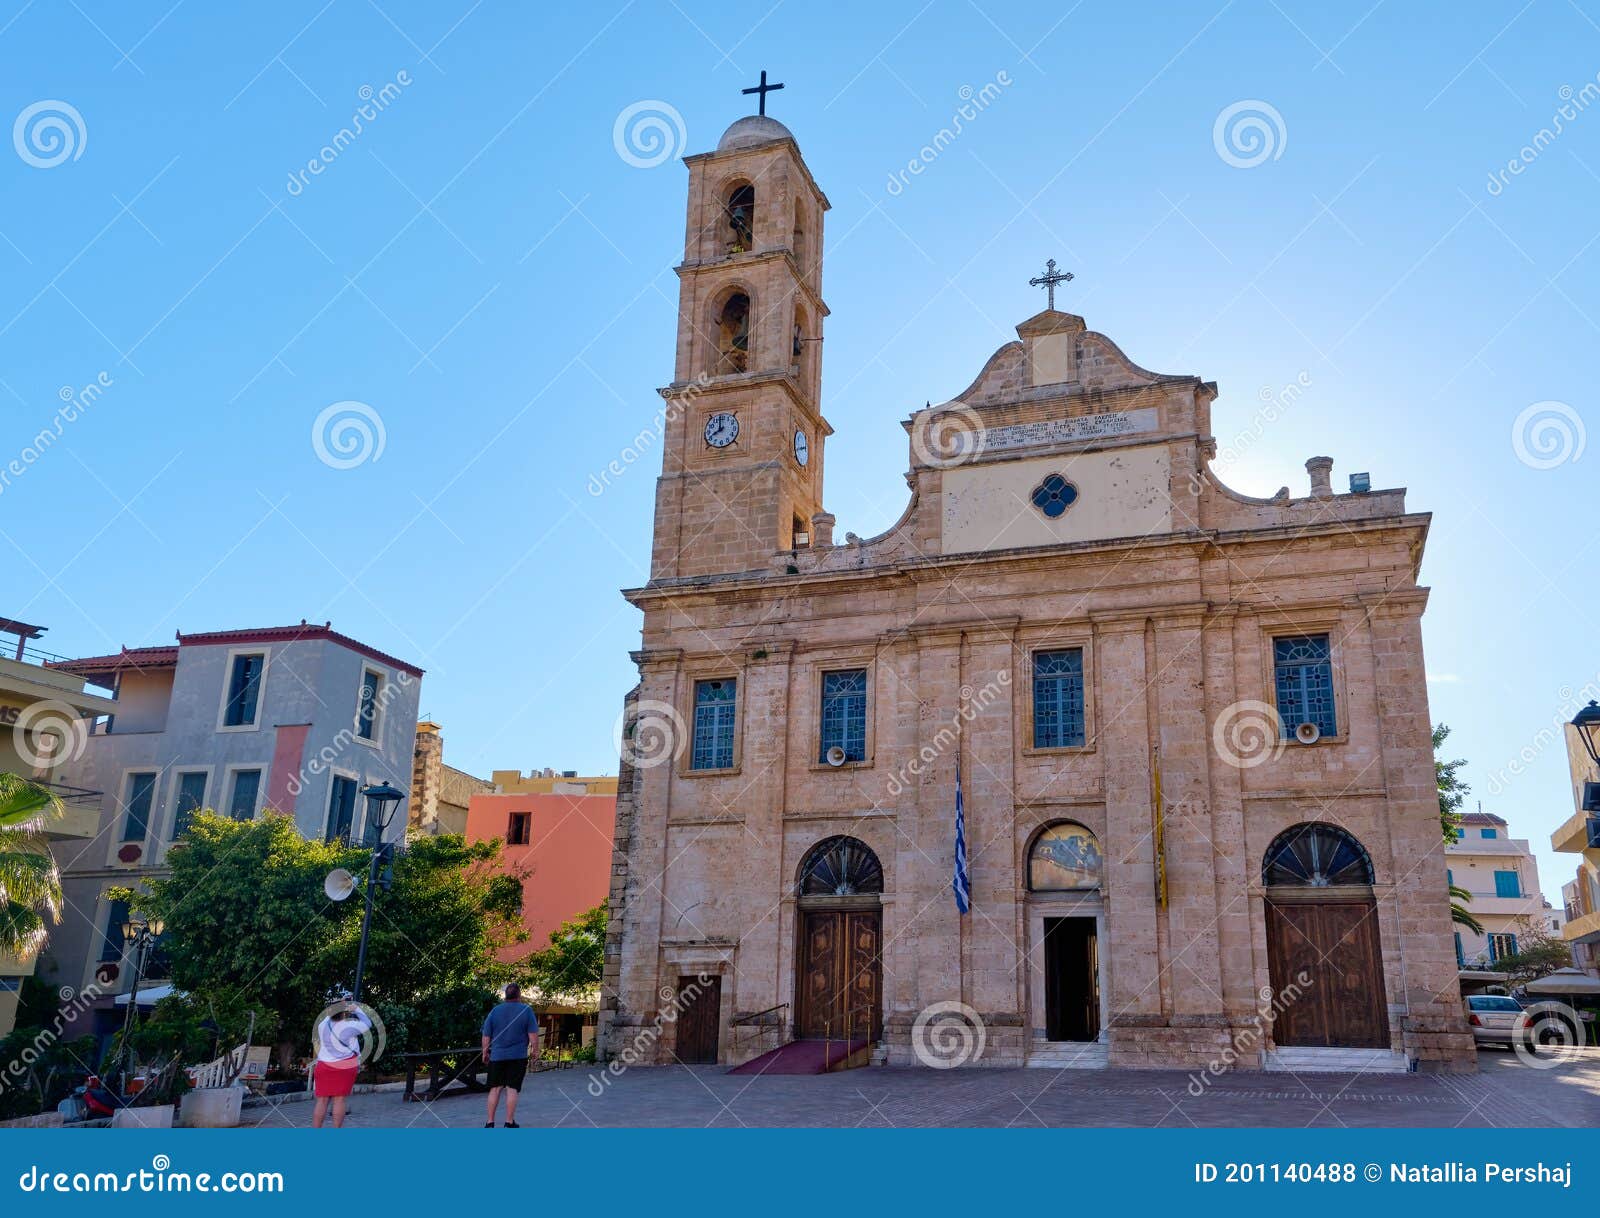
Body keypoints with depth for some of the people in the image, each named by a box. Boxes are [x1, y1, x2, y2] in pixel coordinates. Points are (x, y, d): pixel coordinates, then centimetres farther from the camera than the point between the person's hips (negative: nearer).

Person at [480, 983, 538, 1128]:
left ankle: (490, 1122, 12)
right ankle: (509, 1123, 6)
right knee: (512, 1089, 2)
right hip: (518, 1056, -2)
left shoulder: (495, 1011, 2)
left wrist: (485, 1053, 17)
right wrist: (535, 1050, 7)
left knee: (495, 1088, 10)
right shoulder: (526, 1010, -5)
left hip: (497, 1056, 2)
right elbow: (533, 1035, -7)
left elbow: (486, 1036, 5)